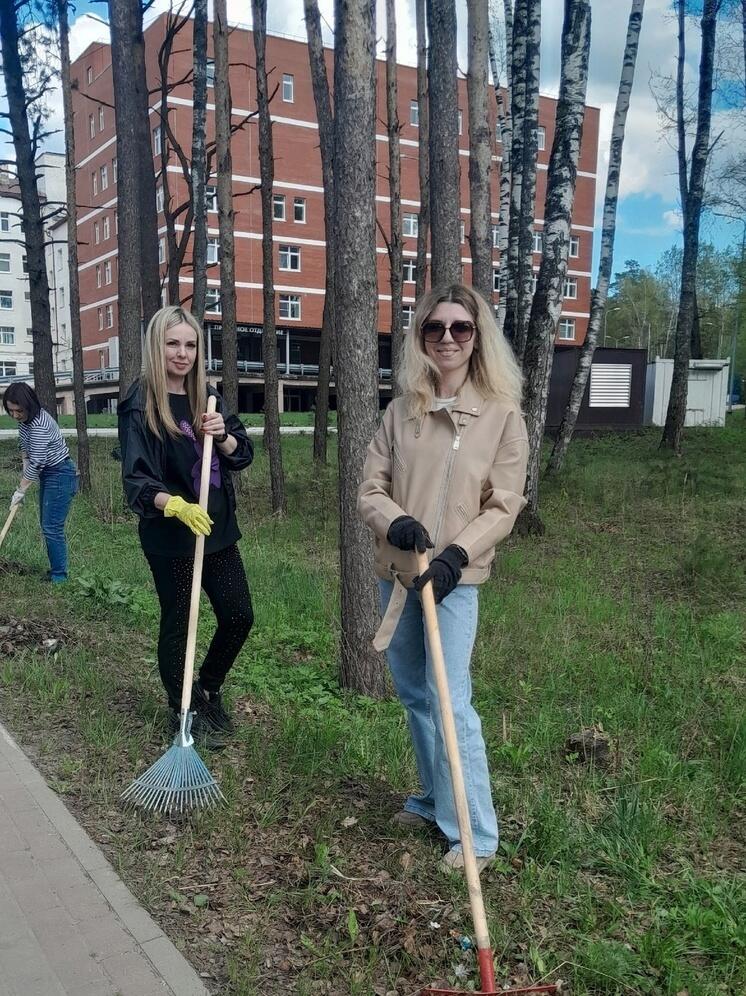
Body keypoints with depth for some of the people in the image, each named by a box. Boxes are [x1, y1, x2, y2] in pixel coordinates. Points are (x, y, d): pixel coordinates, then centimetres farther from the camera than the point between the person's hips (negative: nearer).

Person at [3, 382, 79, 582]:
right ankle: (56, 571, 22)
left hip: (60, 476, -10)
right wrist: (25, 465, 7)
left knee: (52, 528, -9)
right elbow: (23, 443, 21)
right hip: (48, 475, 10)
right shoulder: (26, 419, 1)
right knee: (48, 527, 13)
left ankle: (59, 577, -2)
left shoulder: (39, 425, -27)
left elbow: (36, 463, -25)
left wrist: (21, 490, -15)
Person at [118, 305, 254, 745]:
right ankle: (183, 711, 26)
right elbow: (137, 480, -16)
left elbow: (243, 454, 7)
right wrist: (177, 506, -34)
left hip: (218, 530, 6)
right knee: (178, 624, 6)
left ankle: (208, 691, 32)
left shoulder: (208, 396, 6)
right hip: (170, 538, -6)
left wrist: (222, 435, -14)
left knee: (239, 615, 8)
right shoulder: (140, 406, -11)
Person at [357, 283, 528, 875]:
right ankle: (435, 801, 34)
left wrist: (457, 555, -20)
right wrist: (395, 521, -19)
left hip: (455, 578, -5)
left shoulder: (501, 414, -6)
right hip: (395, 572, 5)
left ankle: (475, 836, 5)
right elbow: (370, 489, 3)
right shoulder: (400, 412, 4)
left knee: (450, 701, -8)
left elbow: (503, 507, -7)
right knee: (414, 695, 15)